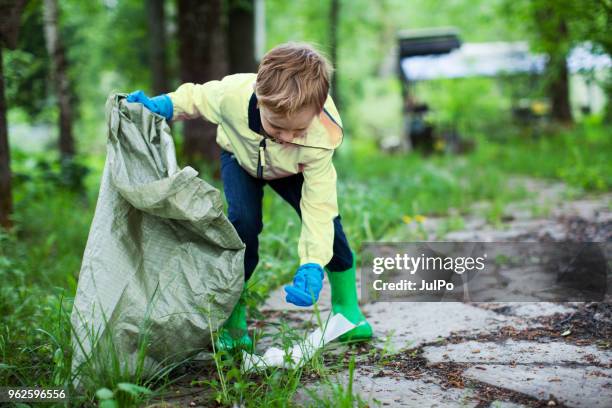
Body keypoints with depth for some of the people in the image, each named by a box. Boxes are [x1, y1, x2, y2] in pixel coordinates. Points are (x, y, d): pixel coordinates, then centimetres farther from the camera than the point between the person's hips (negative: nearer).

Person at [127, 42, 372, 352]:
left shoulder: (319, 140, -42)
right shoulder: (233, 93, -42)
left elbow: (319, 205, -39)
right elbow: (196, 98, -17)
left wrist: (312, 267, -48)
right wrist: (161, 106, -35)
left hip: (291, 170, 1)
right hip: (241, 156, 0)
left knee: (326, 219, -17)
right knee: (243, 221, -25)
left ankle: (347, 307, 6)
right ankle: (232, 317, -9)